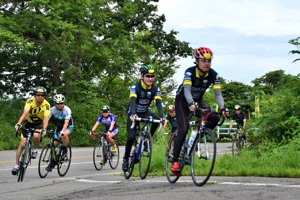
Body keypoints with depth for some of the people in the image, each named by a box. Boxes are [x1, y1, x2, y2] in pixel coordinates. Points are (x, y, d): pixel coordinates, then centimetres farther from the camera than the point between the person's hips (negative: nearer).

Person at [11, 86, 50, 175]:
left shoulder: (46, 105, -24)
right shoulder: (30, 101, -22)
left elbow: (46, 118, -34)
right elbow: (25, 113, -35)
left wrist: (44, 129, -51)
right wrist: (18, 124, -50)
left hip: (39, 124, -1)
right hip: (28, 123, 1)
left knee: (36, 135, -34)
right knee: (22, 144, -7)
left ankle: (35, 149, -5)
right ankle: (16, 165, 3)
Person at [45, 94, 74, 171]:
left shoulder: (67, 110, -28)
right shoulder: (52, 110, -17)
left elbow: (66, 122, -38)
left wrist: (62, 131, -54)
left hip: (68, 126, -4)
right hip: (58, 126, 4)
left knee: (64, 135, -37)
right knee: (55, 143, -5)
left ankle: (65, 150, -12)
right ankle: (52, 162, 10)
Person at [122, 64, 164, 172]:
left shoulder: (155, 89, -13)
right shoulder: (135, 87, -23)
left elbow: (158, 103, -23)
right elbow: (132, 101, -36)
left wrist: (161, 116, -41)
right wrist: (133, 115, -54)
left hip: (145, 112, 3)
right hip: (134, 113, -3)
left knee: (156, 120, -28)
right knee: (131, 137, -16)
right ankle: (125, 159, 2)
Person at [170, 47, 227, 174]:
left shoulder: (213, 75, -17)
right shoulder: (189, 72, -27)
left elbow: (218, 94, -22)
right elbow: (187, 90, -40)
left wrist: (222, 108, -41)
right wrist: (191, 104, -59)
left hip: (198, 101, 4)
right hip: (183, 100, -4)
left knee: (215, 118, -21)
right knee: (183, 129, -20)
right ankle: (175, 162, -16)